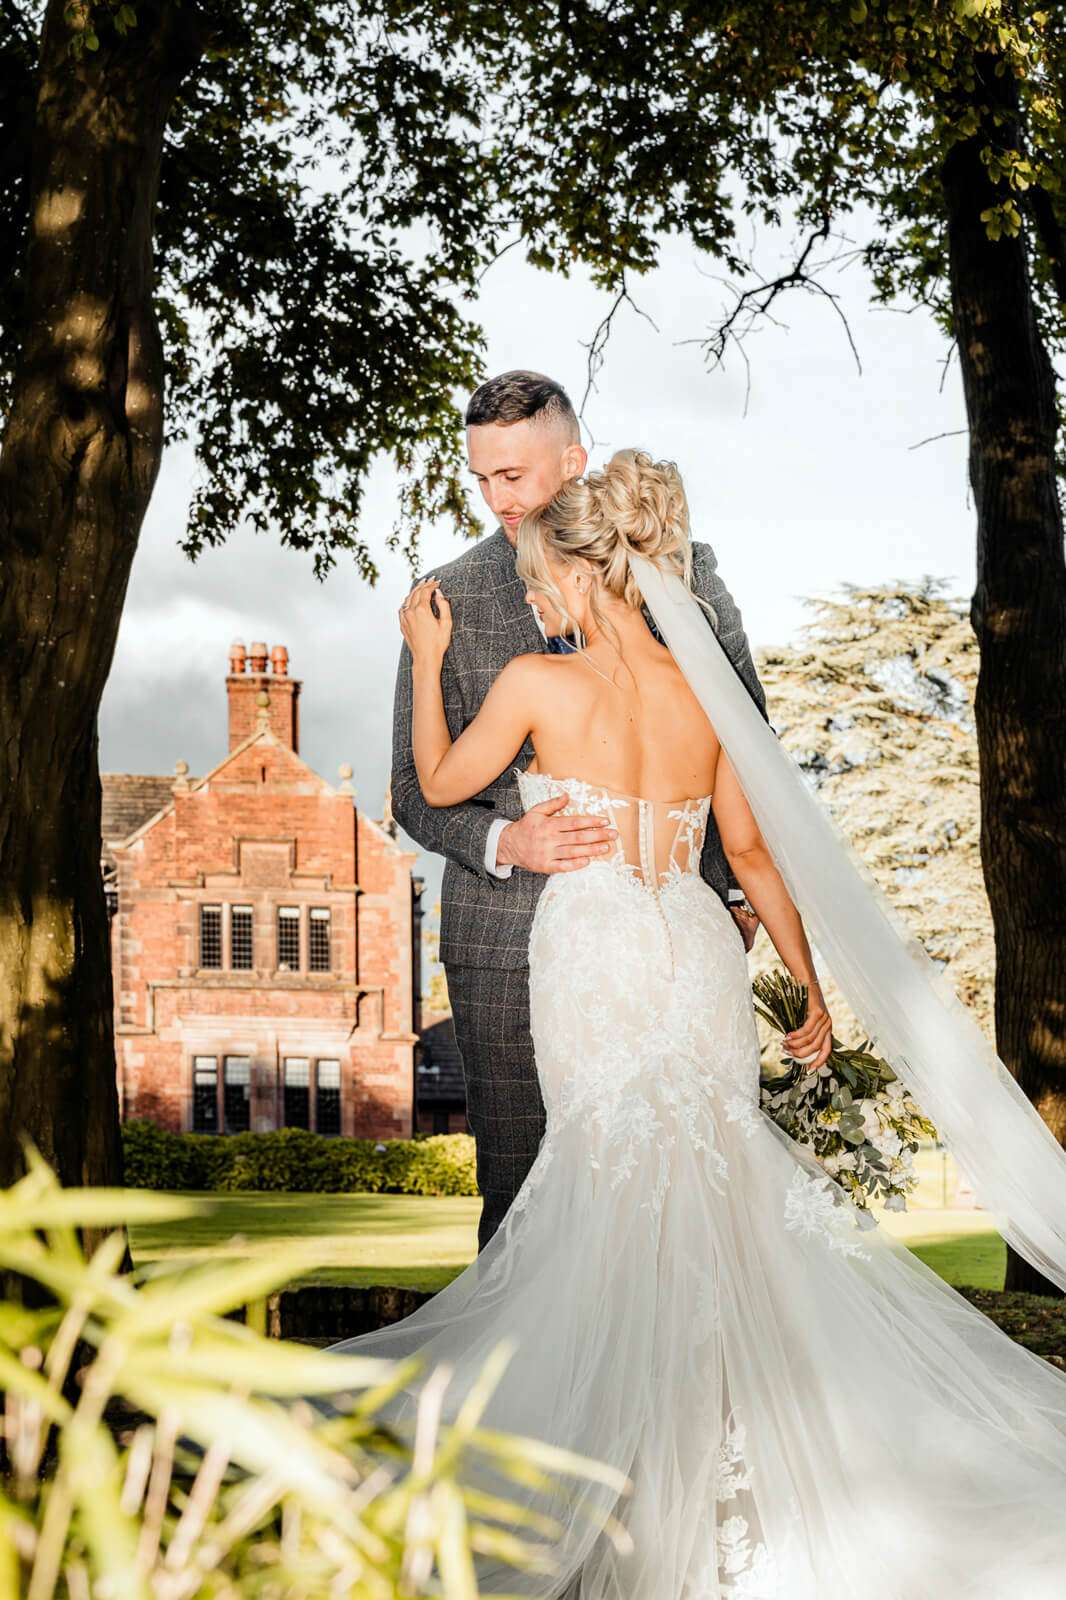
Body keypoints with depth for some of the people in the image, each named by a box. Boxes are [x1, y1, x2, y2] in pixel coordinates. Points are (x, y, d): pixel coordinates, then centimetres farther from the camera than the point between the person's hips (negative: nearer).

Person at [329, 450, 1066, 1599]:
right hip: (695, 947, 4)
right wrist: (811, 987, 15)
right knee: (716, 1174, 9)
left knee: (618, 1186, 1)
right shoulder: (704, 690, 4)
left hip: (592, 953, -4)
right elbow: (753, 854, 7)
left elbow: (440, 782, 8)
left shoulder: (537, 683, -8)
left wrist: (426, 656, 20)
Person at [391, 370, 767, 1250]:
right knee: (518, 1194, 1)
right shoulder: (451, 601, 4)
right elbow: (418, 790, 5)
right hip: (509, 941, 0)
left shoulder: (678, 570, 6)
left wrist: (740, 888, 4)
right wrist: (506, 842, -16)